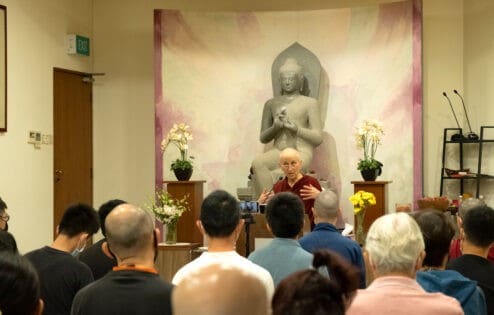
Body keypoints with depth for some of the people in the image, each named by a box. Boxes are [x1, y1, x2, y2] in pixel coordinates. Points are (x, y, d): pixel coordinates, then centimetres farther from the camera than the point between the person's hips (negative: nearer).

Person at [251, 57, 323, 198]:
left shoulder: (309, 103, 12)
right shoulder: (271, 104, 21)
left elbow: (318, 138, 5)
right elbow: (263, 138, 20)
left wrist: (295, 129, -12)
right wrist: (275, 128, -2)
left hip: (301, 152, -3)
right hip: (278, 151, 3)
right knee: (258, 163, -34)